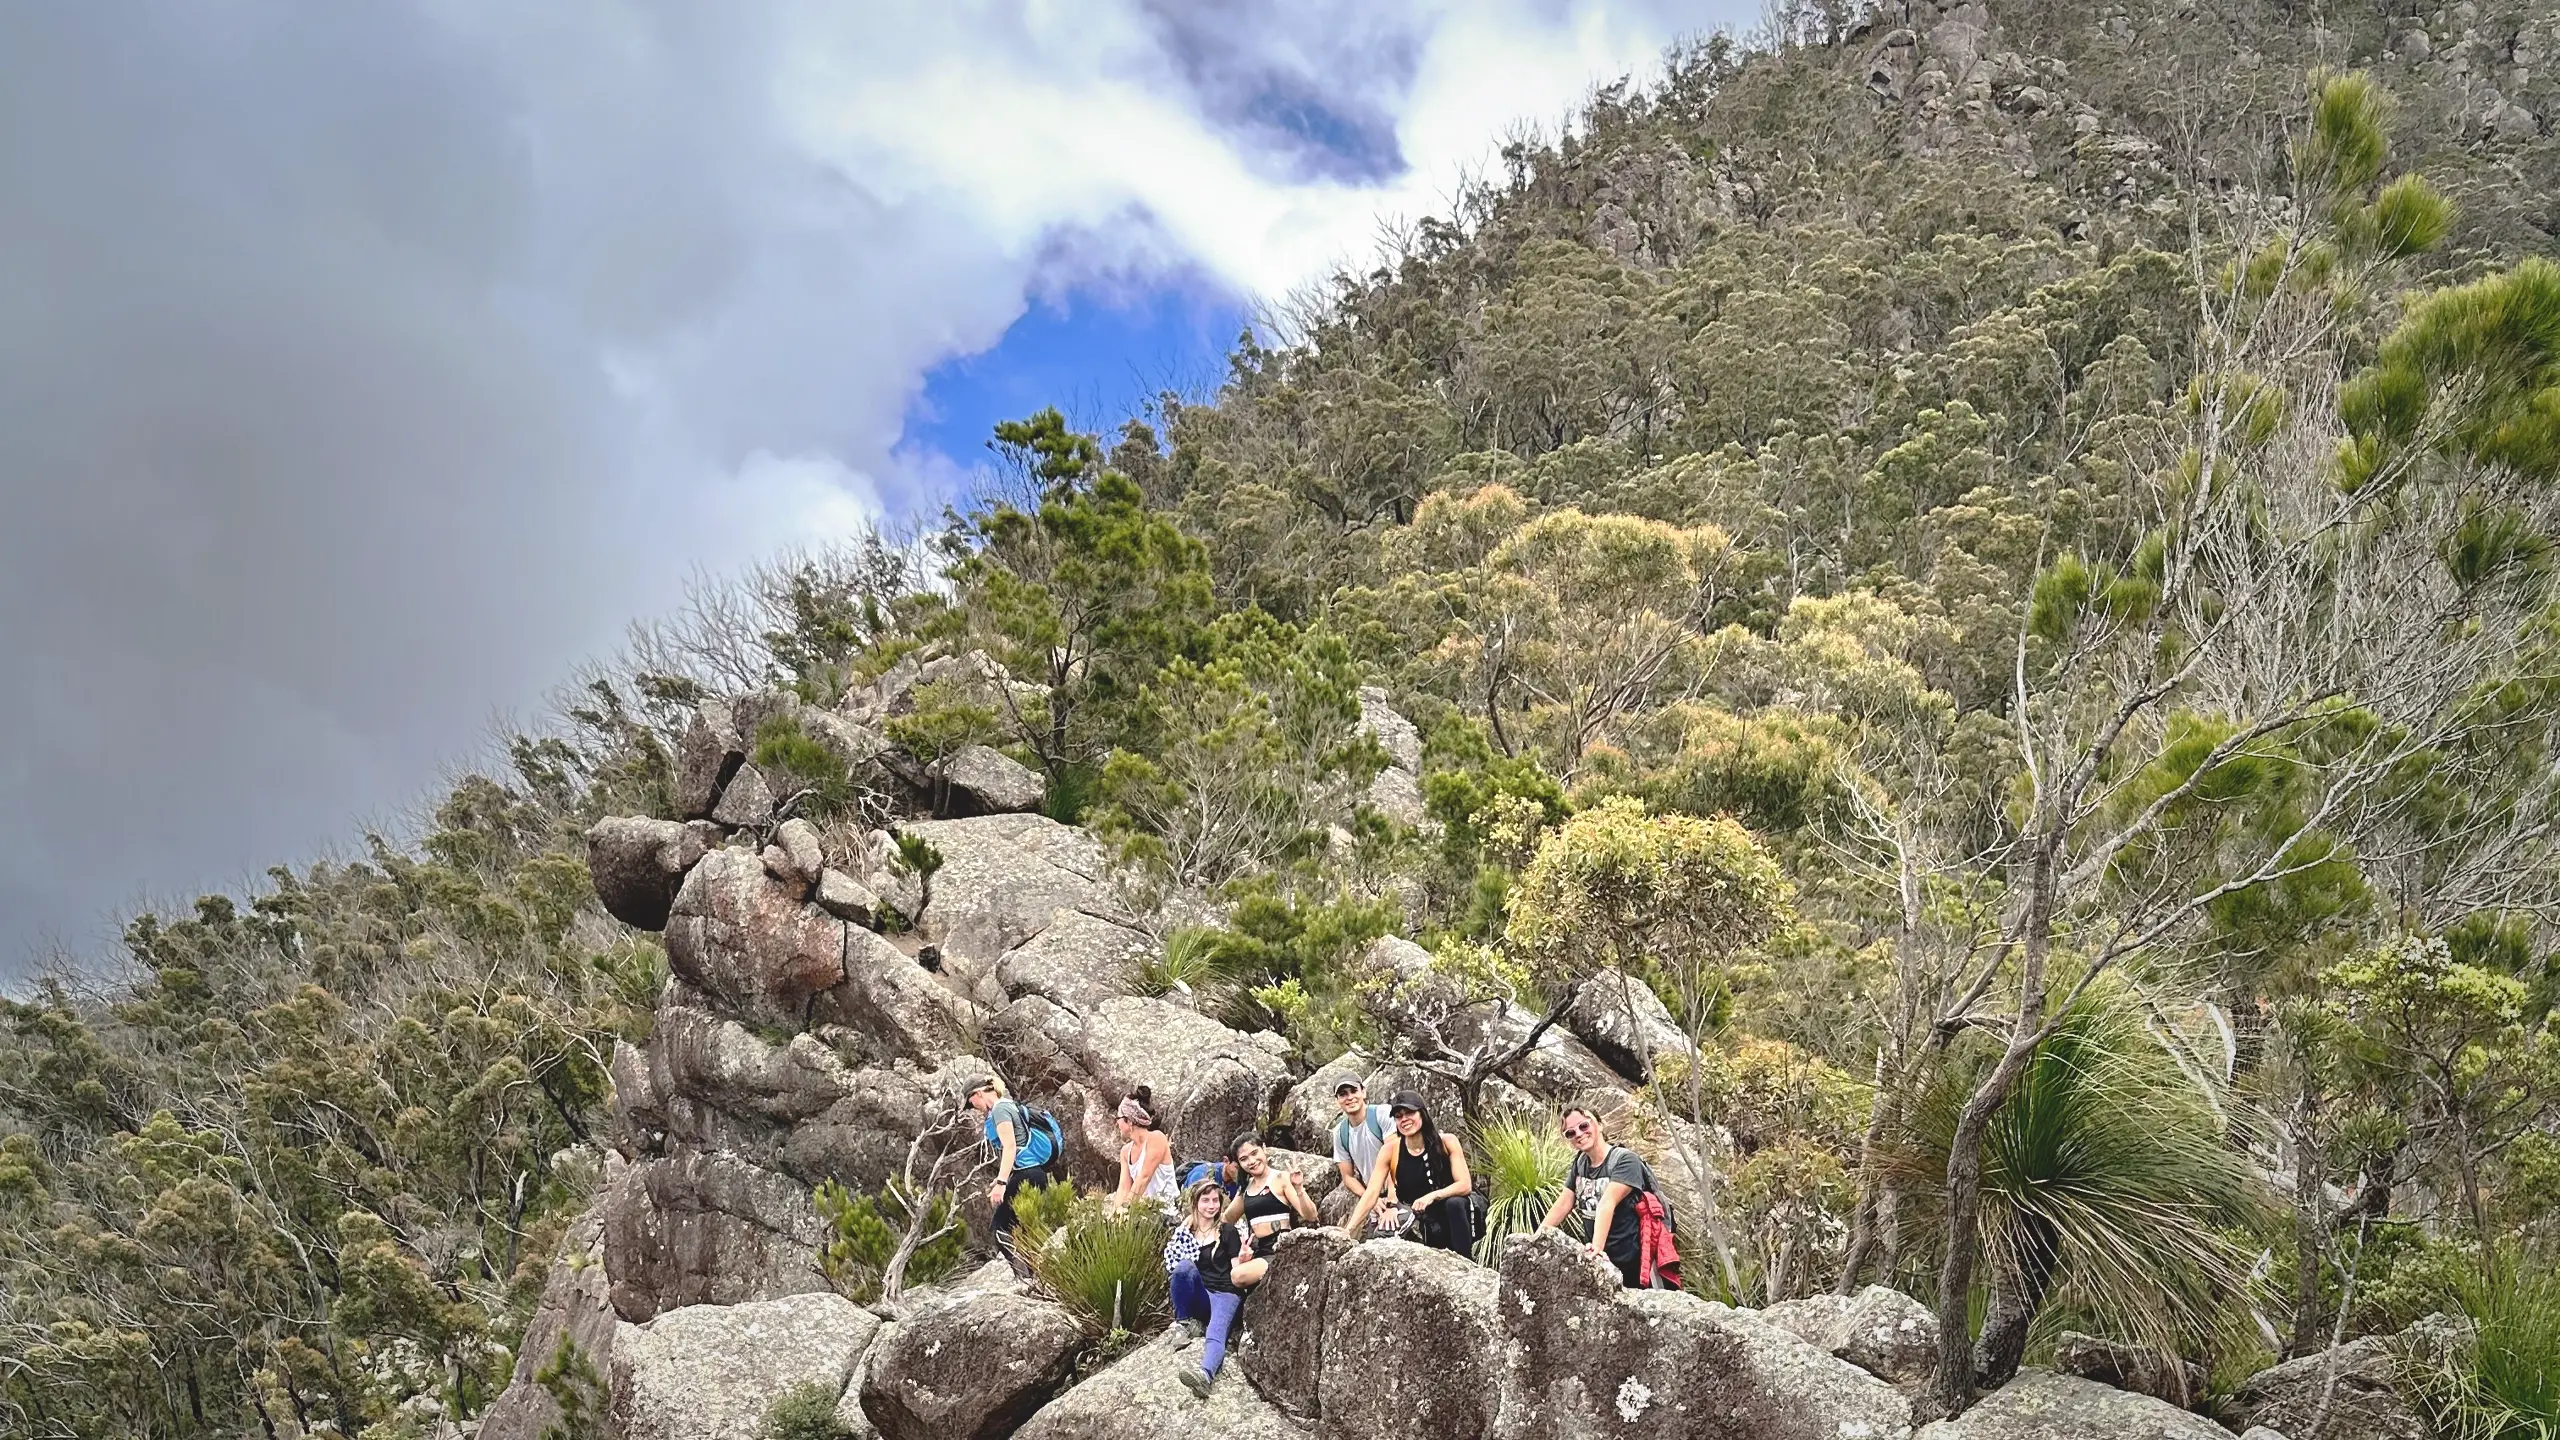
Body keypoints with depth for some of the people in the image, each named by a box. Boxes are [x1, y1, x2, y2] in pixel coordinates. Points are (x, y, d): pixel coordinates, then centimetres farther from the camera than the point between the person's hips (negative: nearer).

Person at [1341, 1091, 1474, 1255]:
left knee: (1455, 1203, -33)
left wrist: (1433, 1196, -30)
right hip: (1426, 1228, 2)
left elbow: (1465, 1185, -13)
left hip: (1454, 1218, -2)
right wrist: (1349, 1229, -25)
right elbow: (1371, 1193, -11)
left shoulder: (1447, 1142, -7)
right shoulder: (1391, 1151, -5)